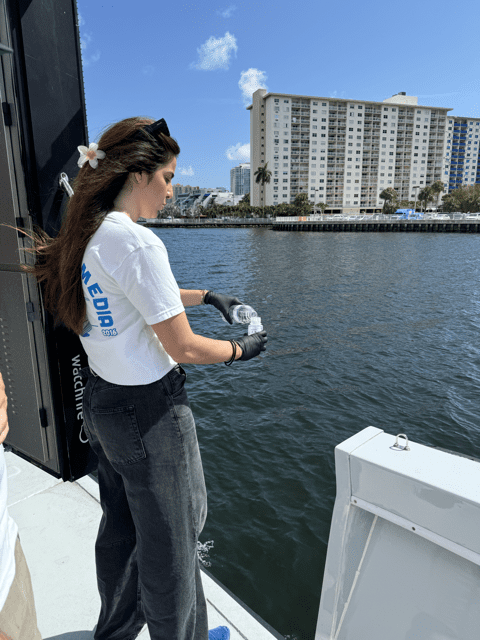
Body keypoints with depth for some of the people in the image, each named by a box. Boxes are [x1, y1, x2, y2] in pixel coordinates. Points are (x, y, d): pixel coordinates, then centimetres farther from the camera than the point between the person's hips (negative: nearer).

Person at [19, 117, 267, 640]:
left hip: (101, 399, 9)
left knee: (120, 527, 28)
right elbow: (183, 348, -21)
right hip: (149, 411, -9)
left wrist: (205, 296, 16)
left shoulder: (89, 234, 4)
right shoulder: (138, 242, -24)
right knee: (170, 540, 15)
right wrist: (241, 350, -4)